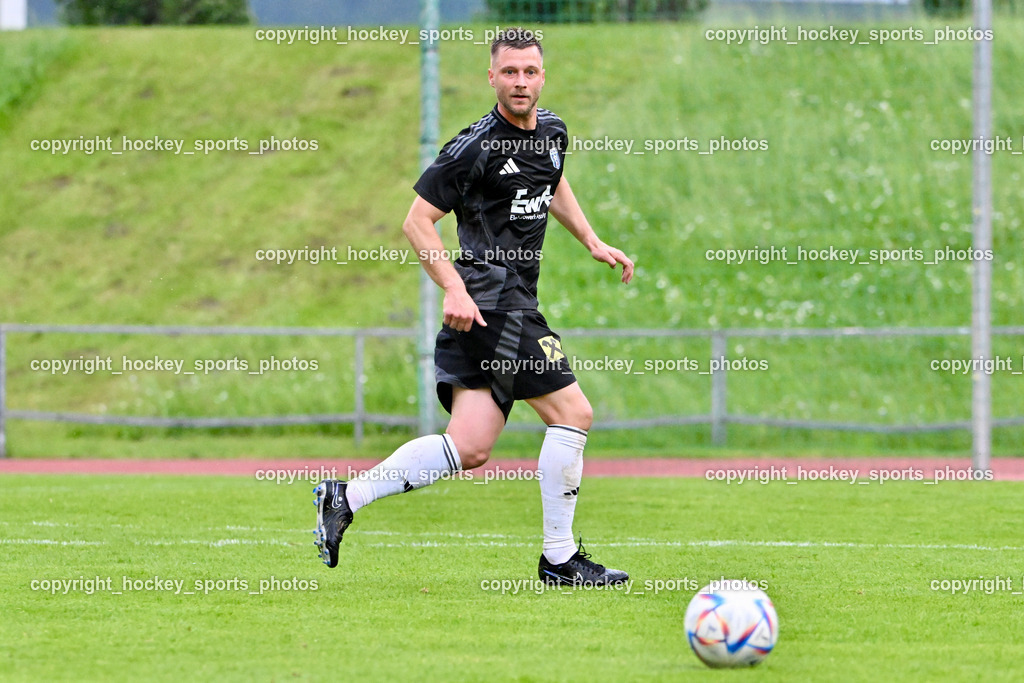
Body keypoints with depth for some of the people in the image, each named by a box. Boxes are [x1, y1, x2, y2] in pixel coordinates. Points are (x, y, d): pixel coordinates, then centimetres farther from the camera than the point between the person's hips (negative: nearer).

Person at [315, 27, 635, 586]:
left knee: (470, 448, 2)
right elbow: (417, 221, -10)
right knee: (572, 413, -7)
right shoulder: (475, 147, -13)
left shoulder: (552, 130, 12)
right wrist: (454, 288, -20)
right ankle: (559, 558, 1)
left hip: (515, 302, 8)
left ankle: (345, 497, 6)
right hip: (488, 303, -8)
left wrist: (592, 242, 24)